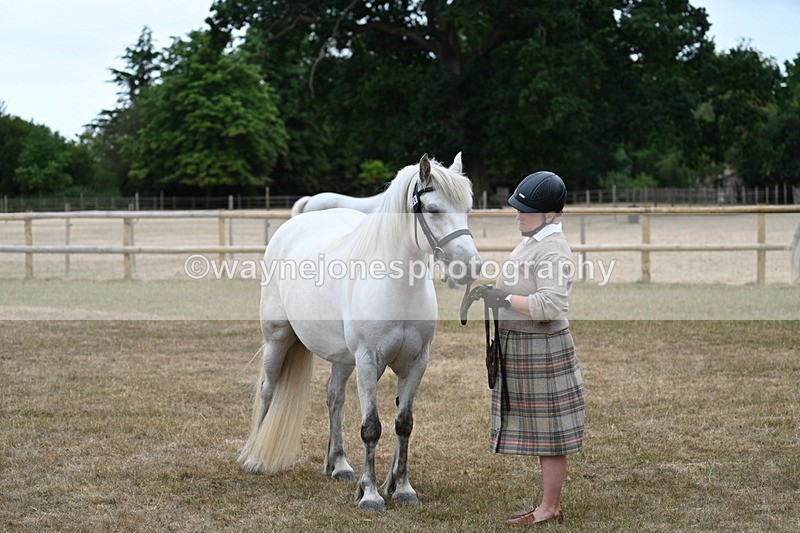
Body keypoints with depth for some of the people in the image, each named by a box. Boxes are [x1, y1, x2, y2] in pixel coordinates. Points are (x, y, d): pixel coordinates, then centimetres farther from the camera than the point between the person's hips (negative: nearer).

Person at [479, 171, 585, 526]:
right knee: (541, 430, 16)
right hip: (519, 346, 11)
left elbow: (549, 305, -30)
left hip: (541, 348, -11)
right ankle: (550, 506, 26)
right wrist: (492, 296, 11)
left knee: (549, 431, 0)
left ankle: (549, 509, 9)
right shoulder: (532, 242, 12)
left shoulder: (552, 250, -20)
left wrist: (505, 299, -24)